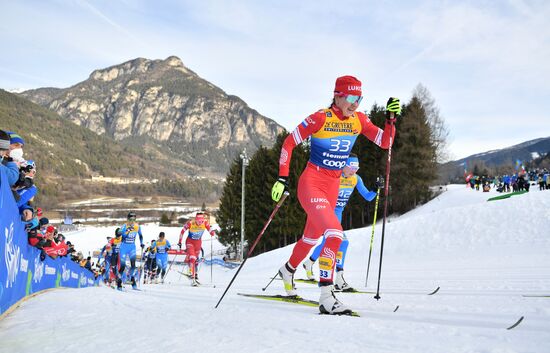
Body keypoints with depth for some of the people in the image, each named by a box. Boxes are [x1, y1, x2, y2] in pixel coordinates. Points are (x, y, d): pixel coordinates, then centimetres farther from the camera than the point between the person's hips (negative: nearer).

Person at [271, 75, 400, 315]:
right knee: (335, 233, -26)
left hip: (333, 187, 7)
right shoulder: (320, 118, -16)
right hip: (311, 184, -7)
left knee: (312, 237, 23)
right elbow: (288, 144, -10)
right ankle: (326, 297, -23)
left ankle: (288, 270, 51)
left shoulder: (359, 120, 1)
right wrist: (282, 178, -16)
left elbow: (385, 143, 1)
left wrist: (391, 118, -15)